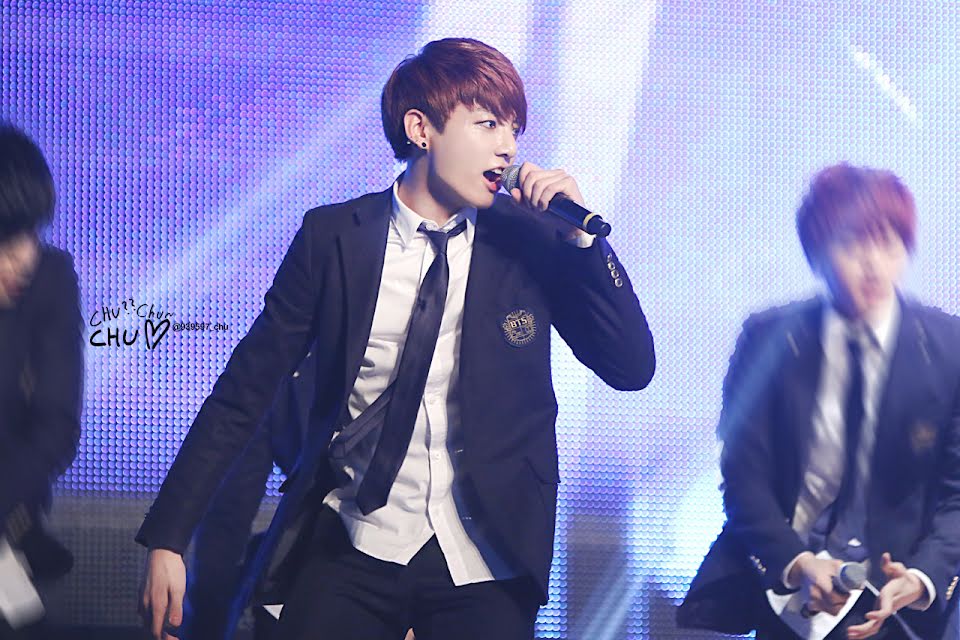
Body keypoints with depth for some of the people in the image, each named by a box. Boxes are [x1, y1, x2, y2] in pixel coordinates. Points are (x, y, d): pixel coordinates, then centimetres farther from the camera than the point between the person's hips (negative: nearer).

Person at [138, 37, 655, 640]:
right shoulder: (333, 237, -2)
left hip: (485, 568, 1)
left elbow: (632, 368, -4)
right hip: (352, 551, 0)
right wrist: (167, 539, -6)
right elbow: (243, 392, -1)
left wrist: (580, 234, -14)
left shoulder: (530, 241, 0)